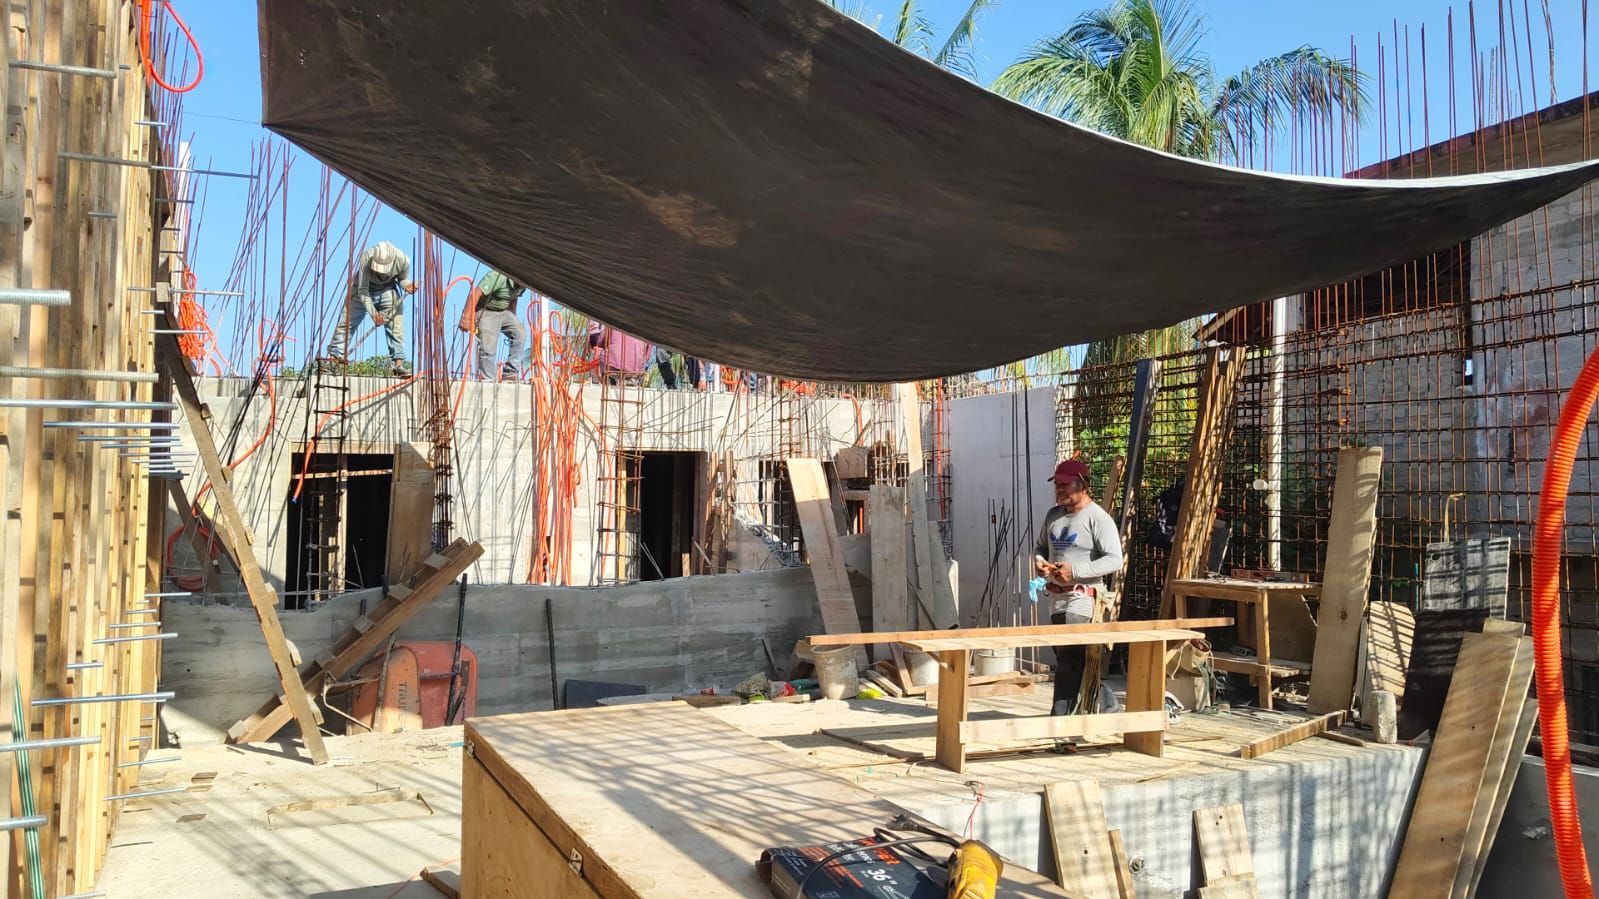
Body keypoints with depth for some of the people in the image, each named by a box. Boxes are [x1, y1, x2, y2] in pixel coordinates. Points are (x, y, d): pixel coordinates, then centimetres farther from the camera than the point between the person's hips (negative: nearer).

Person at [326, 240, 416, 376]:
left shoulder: (403, 260, -30)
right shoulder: (366, 258, -35)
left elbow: (403, 278, -6)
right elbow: (362, 290, -30)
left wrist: (407, 285, -30)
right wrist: (372, 312, -39)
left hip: (387, 290, 1)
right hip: (363, 288, -1)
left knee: (396, 323, -13)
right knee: (347, 321, -4)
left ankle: (399, 362, -14)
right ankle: (334, 356, 7)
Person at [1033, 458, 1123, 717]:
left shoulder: (1098, 518, -9)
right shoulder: (1053, 515, 14)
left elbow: (1114, 560, -15)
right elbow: (1042, 546, 27)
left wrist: (1075, 571, -21)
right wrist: (1039, 561, 3)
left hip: (1082, 599, -8)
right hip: (1057, 598, 8)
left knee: (1068, 659, -13)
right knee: (1064, 659, 11)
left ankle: (1060, 717, -12)